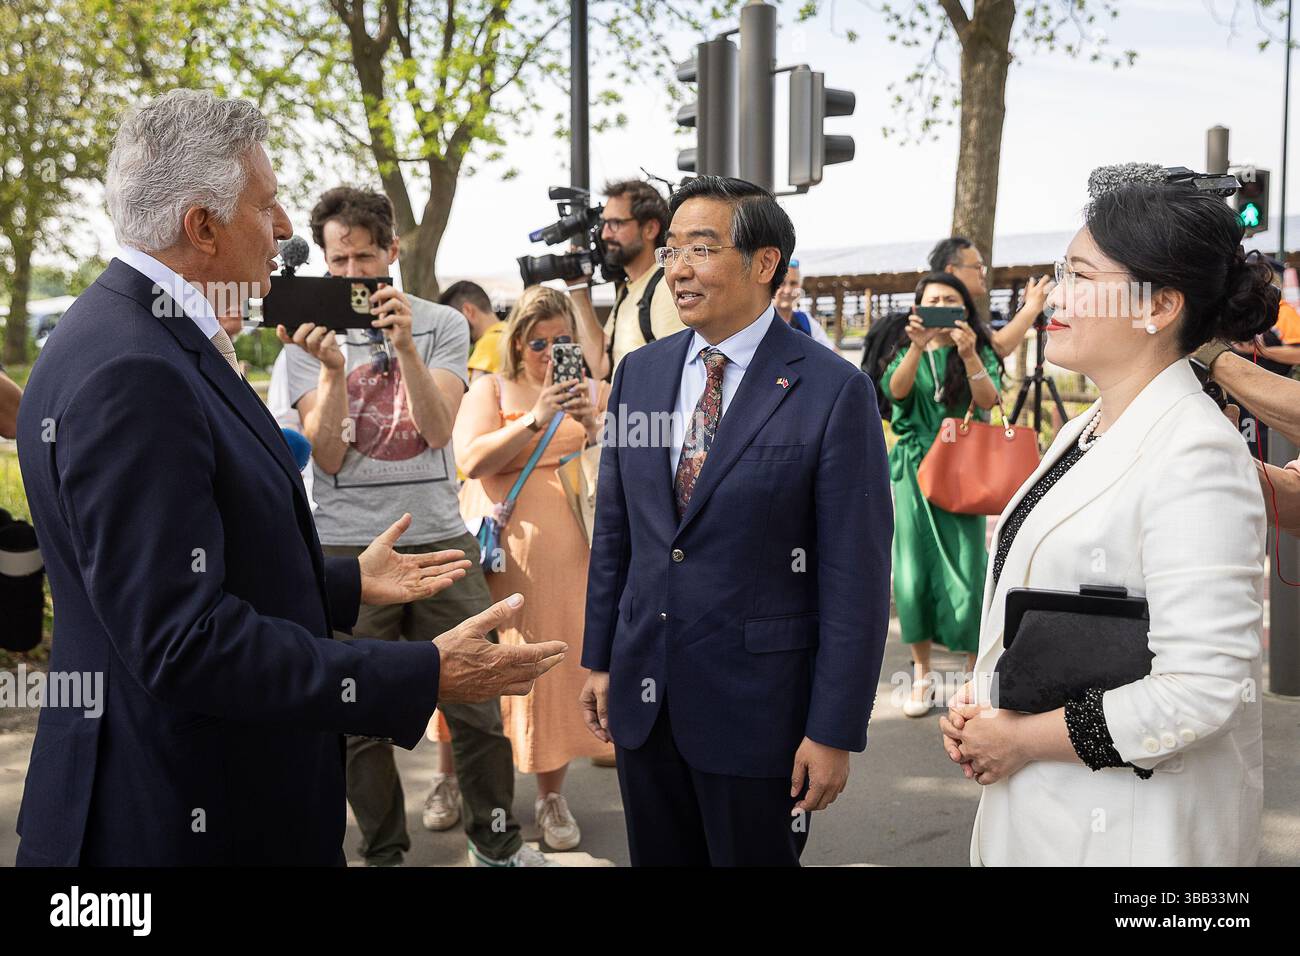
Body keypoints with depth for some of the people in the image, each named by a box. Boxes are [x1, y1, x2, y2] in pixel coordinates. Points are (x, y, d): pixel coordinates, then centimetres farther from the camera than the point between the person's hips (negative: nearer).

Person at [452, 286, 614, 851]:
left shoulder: (595, 392, 12)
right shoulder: (490, 389, 7)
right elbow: (471, 459, -10)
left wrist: (593, 427, -15)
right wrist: (536, 419, -19)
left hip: (567, 550, 1)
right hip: (500, 547, -1)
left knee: (559, 661, 1)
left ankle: (552, 794, 15)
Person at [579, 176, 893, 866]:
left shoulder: (832, 391, -13)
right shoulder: (640, 373, 4)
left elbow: (855, 576, -13)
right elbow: (612, 531, 11)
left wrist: (834, 733, -12)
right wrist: (599, 659, 11)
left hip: (758, 705, -5)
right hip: (643, 694, 5)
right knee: (657, 857, 18)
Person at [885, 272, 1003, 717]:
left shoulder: (979, 352, 6)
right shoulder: (909, 353, 9)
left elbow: (988, 401, -14)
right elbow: (896, 391, -12)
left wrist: (968, 355, -29)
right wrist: (917, 348, -27)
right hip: (915, 468, 1)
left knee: (966, 572, -7)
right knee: (914, 571, 0)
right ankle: (922, 673, 12)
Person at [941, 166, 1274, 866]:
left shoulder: (1195, 454, -19)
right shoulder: (1082, 433, 8)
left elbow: (1201, 690, -25)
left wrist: (1021, 738, -17)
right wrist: (978, 704, 1)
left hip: (1126, 830, -8)